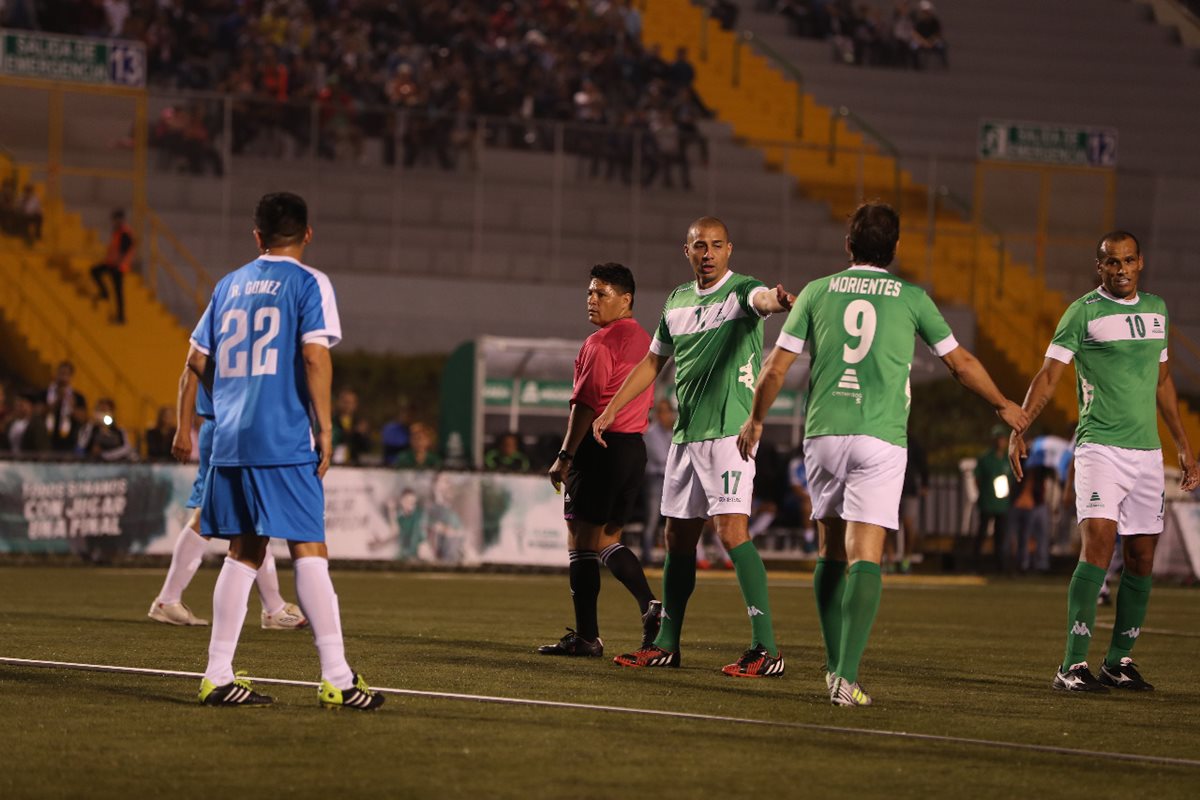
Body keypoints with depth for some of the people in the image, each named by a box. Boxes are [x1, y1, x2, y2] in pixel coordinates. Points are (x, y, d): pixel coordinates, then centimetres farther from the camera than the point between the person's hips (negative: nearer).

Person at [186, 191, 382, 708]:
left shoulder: (229, 285, 15)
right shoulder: (308, 283, -2)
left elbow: (197, 360, 17)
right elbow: (314, 356, -14)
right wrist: (324, 427, -8)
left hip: (230, 439, 5)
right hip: (285, 439, -5)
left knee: (244, 551, 12)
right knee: (308, 549, -4)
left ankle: (218, 676, 9)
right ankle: (337, 679, -7)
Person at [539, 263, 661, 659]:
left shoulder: (600, 343, -12)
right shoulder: (644, 341, 16)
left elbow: (585, 403, -18)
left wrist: (565, 456, -18)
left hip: (601, 447, -9)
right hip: (635, 447, 9)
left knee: (581, 540, -3)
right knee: (607, 539, 17)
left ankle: (586, 636, -3)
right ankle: (650, 607, 2)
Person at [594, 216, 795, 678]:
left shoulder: (741, 291, -6)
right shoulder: (678, 301, 14)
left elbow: (762, 299, -31)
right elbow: (652, 362, 25)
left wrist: (777, 301, -56)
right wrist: (610, 411, 24)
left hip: (729, 431, -7)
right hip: (685, 434, 7)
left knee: (731, 531, -17)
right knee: (678, 537, 12)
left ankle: (766, 648, -18)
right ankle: (666, 645, 23)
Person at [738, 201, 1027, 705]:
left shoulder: (818, 292, 7)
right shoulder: (911, 298, 4)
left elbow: (776, 367, 8)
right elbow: (961, 363, 14)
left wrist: (756, 420, 24)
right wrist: (1003, 406, 30)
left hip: (823, 433, 2)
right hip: (881, 438, -2)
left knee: (831, 552, 15)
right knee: (865, 558, -7)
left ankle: (835, 665, 19)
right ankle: (846, 677, -17)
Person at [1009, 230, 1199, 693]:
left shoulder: (1156, 309, 15)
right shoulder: (1084, 312, -3)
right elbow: (1049, 376, -6)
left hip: (1148, 451, 6)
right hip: (1100, 447, -6)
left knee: (1141, 559, 5)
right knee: (1098, 544, -19)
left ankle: (1120, 660, 17)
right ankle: (1073, 666, -19)